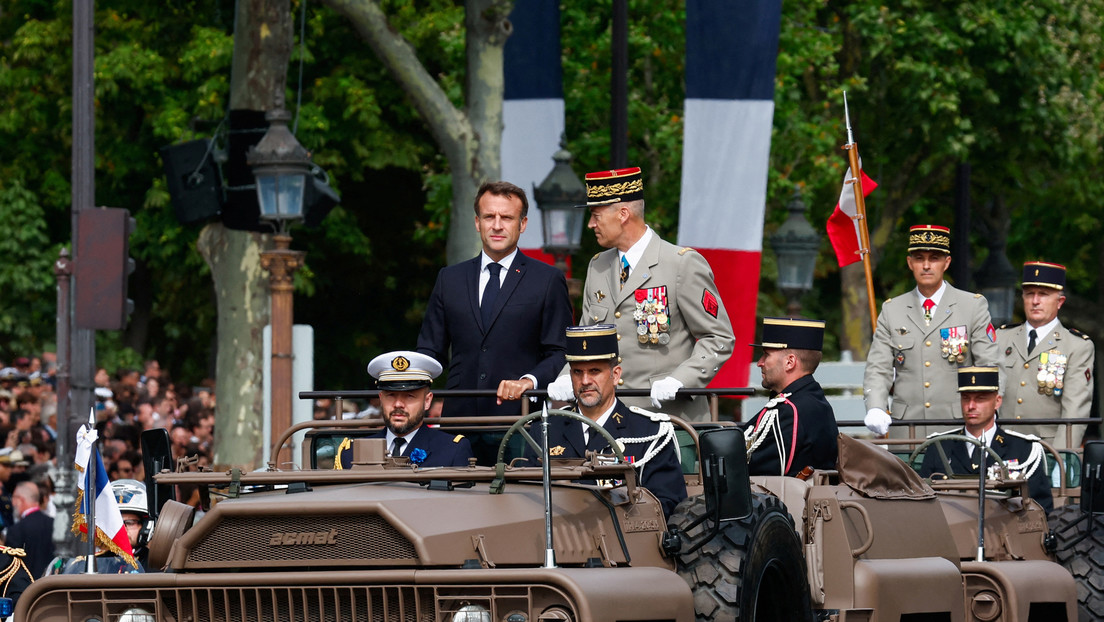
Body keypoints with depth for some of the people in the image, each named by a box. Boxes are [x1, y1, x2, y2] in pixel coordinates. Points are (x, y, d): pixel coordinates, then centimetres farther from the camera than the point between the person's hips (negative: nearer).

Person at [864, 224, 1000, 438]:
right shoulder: (891, 311, 14)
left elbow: (990, 368, 3)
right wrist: (875, 410, -12)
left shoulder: (974, 306, 8)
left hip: (959, 429, -2)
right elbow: (878, 369, 8)